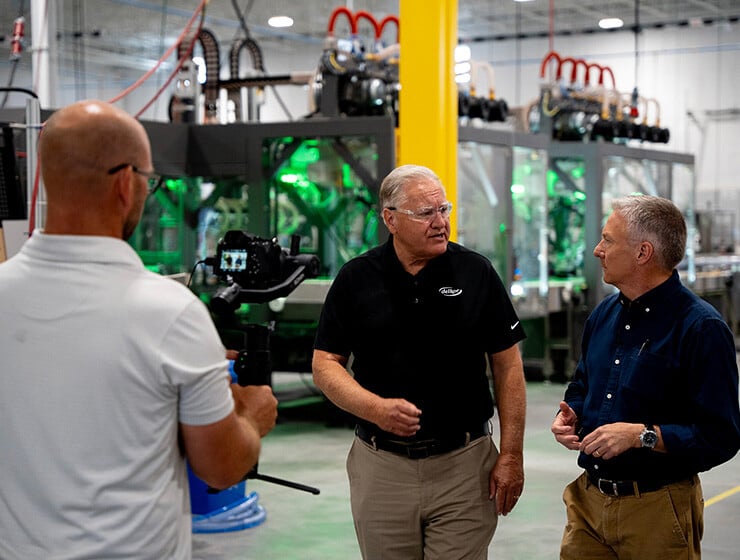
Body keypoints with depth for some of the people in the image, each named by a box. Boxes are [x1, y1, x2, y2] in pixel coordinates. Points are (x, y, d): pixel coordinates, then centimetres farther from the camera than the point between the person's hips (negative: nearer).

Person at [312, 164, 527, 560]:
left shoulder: (476, 272, -1)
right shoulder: (355, 279, 1)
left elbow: (507, 365, 1)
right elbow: (325, 363, 2)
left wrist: (511, 455, -4)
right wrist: (375, 408, -16)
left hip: (464, 465, -1)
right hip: (381, 465, 1)